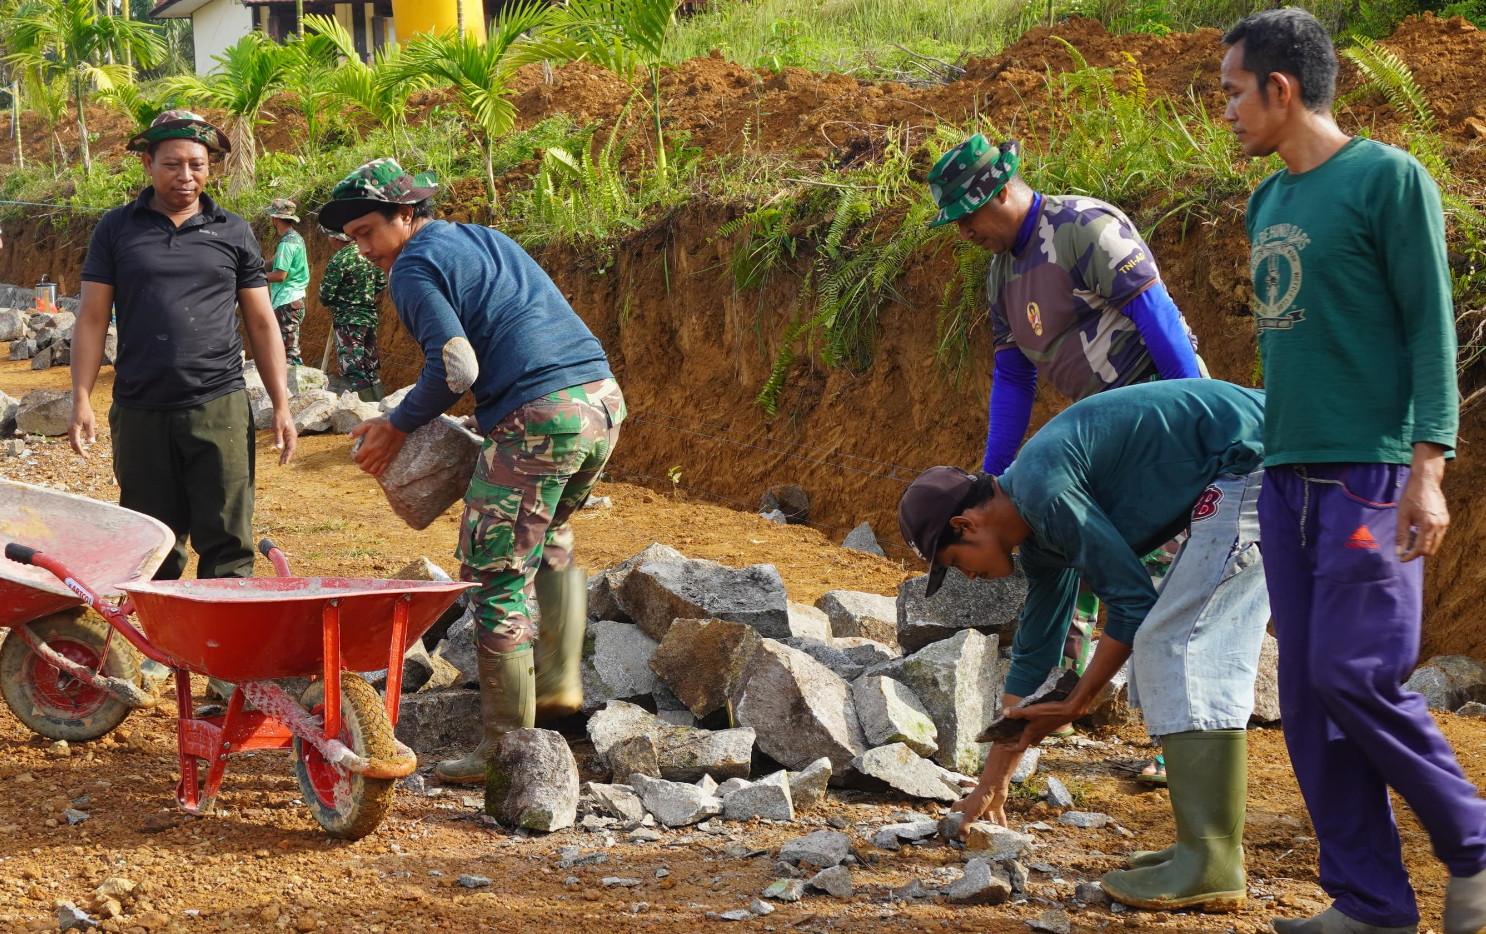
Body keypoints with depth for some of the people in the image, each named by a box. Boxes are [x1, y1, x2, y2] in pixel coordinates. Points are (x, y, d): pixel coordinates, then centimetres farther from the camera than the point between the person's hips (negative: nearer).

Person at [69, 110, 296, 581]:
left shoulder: (233, 233, 8)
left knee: (227, 543, -5)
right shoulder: (116, 229, 7)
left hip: (219, 406, -1)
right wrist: (81, 400, -4)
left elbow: (262, 324, 11)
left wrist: (281, 406, 5)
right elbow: (92, 319, 6)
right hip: (140, 412, 1)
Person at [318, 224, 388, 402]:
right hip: (371, 317, 8)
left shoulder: (339, 259, -16)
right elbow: (382, 283, 15)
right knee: (370, 366, 15)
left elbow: (326, 296, -14)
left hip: (348, 320, -8)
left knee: (353, 370, -5)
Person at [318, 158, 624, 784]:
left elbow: (457, 367, -14)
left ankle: (507, 750, 2)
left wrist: (398, 425, 0)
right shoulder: (485, 239, 24)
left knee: (496, 578, 0)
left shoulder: (415, 268, -3)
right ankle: (558, 681, 27)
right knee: (547, 539, 32)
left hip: (538, 419, -9)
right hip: (604, 401, 9)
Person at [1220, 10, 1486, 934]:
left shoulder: (1390, 179, -5)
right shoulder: (1268, 203, 16)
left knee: (1356, 673, -13)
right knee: (1309, 694, 3)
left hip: (1369, 470, -7)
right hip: (1287, 476, 7)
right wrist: (1272, 457, 18)